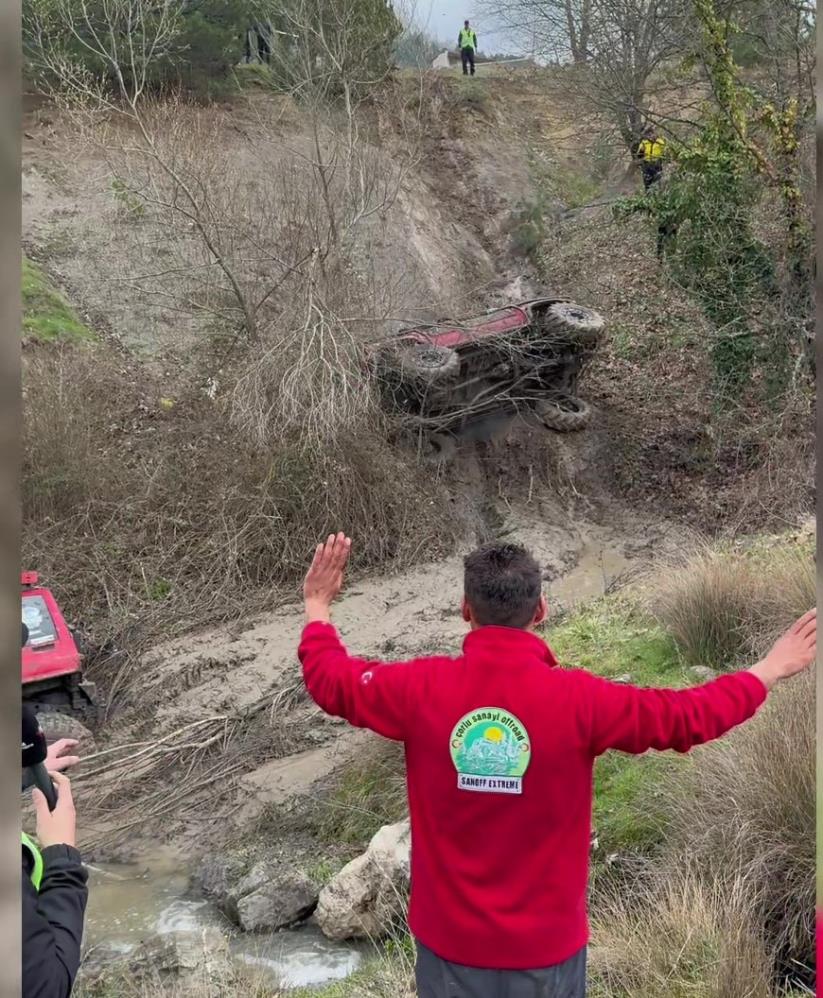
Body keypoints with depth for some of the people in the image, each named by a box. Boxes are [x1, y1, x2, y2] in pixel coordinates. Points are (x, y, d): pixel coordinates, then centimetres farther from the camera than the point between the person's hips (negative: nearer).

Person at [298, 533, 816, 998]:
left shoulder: (421, 689, -15)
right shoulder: (579, 700, -19)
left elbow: (329, 678, 2)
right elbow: (689, 716, -8)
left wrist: (319, 606, 20)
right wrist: (768, 671, 9)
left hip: (450, 940, 1)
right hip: (545, 943, -1)